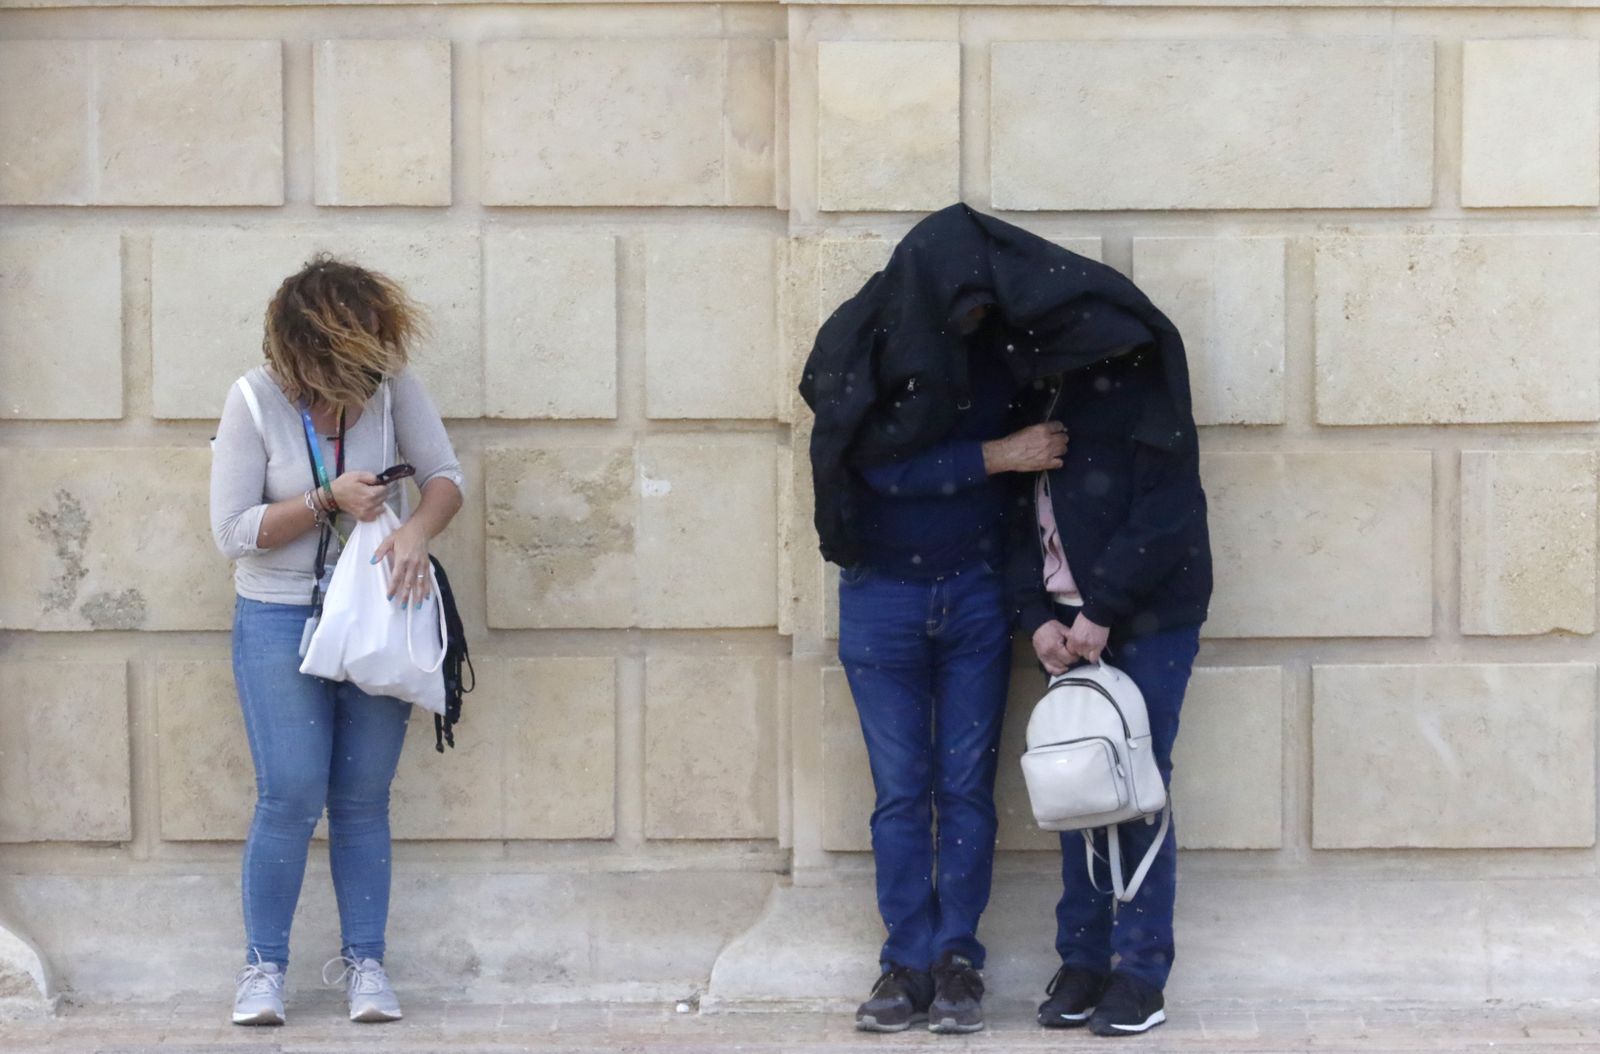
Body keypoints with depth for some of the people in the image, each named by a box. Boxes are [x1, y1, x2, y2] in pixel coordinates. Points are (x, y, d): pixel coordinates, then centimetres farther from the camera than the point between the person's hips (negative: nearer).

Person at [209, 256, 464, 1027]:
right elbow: (233, 531, -12)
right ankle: (263, 965, 4)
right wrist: (329, 501, -21)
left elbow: (445, 476, -2)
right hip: (280, 621, -2)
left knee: (363, 797, 5)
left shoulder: (391, 384, -8)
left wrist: (417, 531, -23)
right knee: (291, 795, -10)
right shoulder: (255, 402, -14)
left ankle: (364, 962, 14)